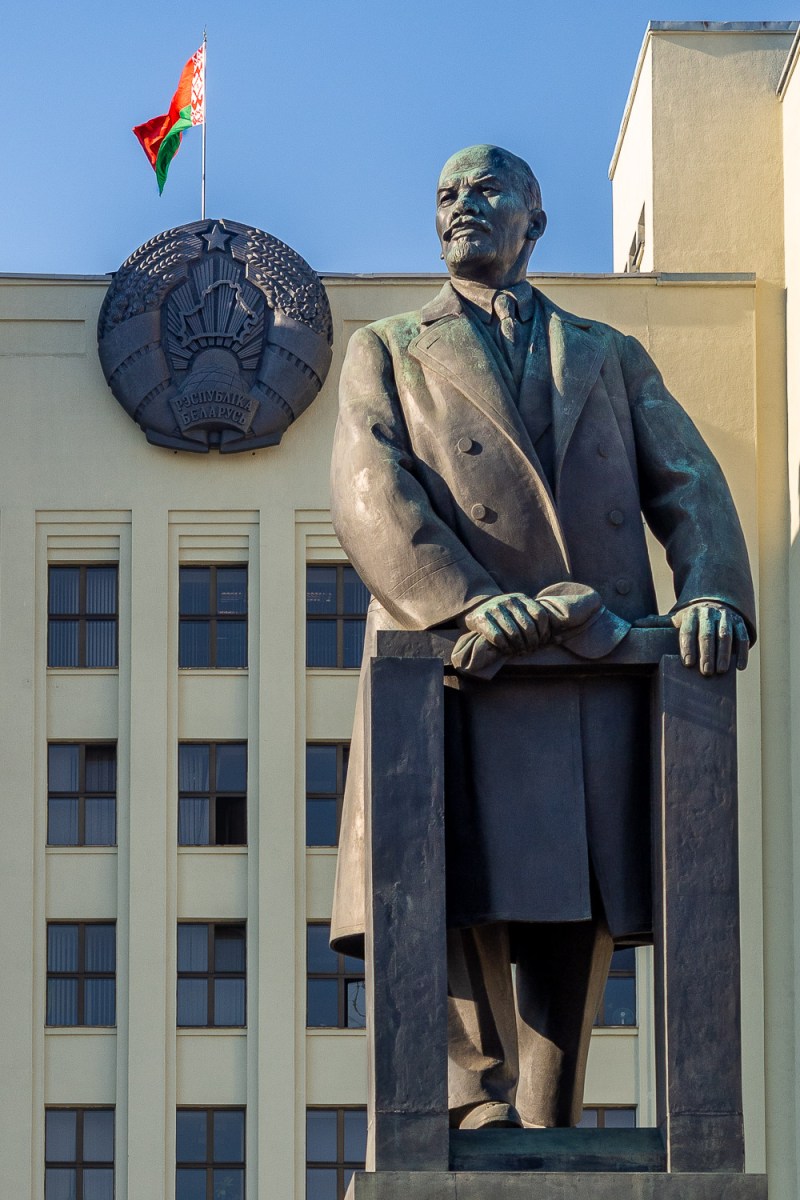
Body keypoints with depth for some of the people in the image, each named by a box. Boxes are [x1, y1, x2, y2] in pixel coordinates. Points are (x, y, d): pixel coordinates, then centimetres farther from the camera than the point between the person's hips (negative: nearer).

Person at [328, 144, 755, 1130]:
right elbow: (368, 493, 1)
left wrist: (713, 593, -11)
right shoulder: (388, 349, 19)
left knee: (578, 921, -1)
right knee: (456, 902, -16)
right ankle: (482, 1124, -19)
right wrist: (467, 601, -18)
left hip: (601, 681, 2)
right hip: (455, 670, -2)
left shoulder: (612, 358, 27)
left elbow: (688, 487, 13)